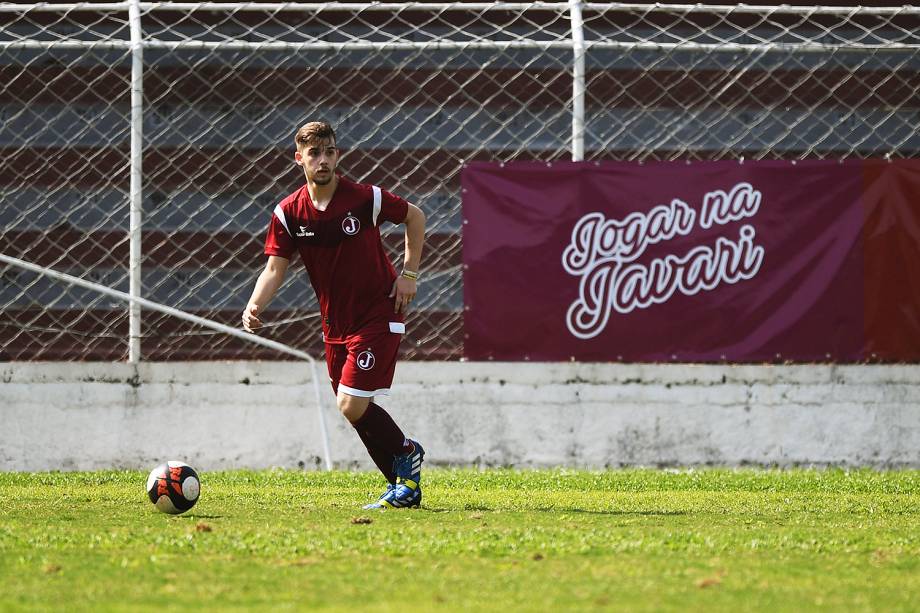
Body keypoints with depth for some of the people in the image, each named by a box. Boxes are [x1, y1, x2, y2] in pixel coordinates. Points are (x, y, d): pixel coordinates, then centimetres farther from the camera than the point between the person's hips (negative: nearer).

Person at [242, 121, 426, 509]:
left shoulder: (365, 199, -15)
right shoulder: (289, 213, -6)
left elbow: (414, 216, 2)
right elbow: (275, 268, -6)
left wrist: (409, 273, -3)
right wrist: (255, 307, -25)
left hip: (378, 315, -5)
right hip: (335, 324, 5)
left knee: (352, 406, -14)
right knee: (354, 409, 8)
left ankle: (405, 452, 13)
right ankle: (403, 485, 22)